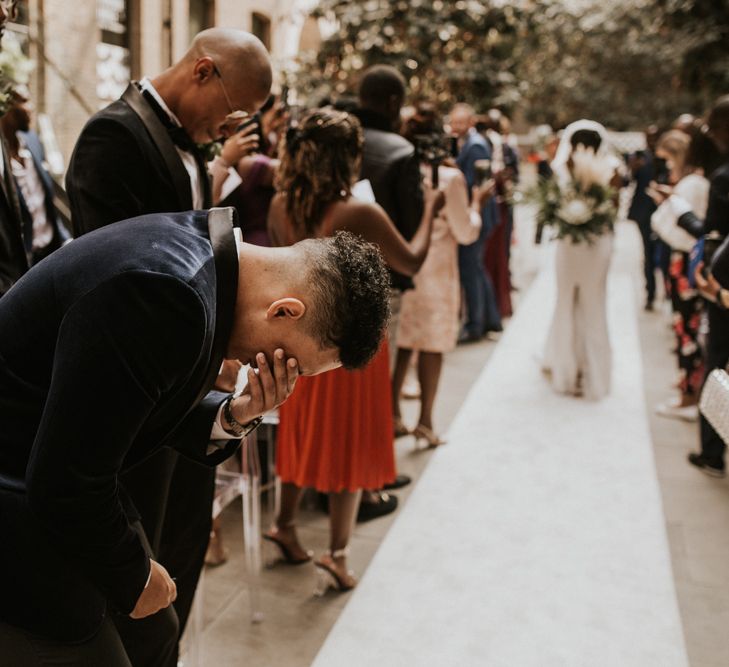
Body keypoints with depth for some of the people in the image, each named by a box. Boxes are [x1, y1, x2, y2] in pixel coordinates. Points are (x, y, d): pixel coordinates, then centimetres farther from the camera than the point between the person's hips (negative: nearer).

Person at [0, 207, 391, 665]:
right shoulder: (167, 292, -33)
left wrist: (233, 418, -11)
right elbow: (64, 485, -27)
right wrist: (135, 576, -10)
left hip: (72, 489, 9)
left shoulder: (201, 253, -3)